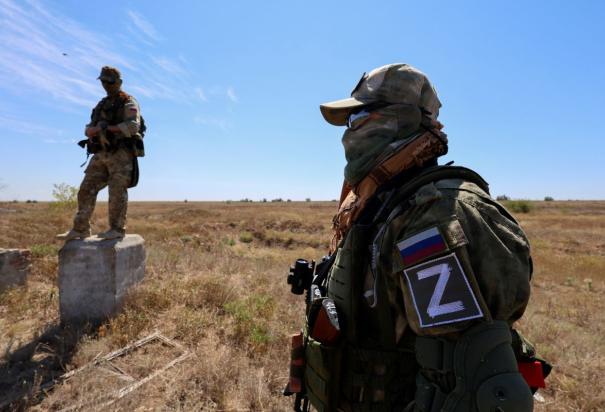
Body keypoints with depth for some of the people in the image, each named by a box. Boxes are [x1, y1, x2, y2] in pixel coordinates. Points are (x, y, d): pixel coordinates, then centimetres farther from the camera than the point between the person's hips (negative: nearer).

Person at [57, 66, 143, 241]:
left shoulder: (128, 102, 1)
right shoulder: (101, 105, 23)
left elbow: (133, 126, -16)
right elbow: (88, 129, 17)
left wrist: (109, 128, -14)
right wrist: (97, 129, -7)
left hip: (121, 154, -7)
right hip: (101, 155, 7)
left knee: (117, 192, -8)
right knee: (86, 190, 3)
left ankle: (117, 229, 1)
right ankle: (80, 229, 9)